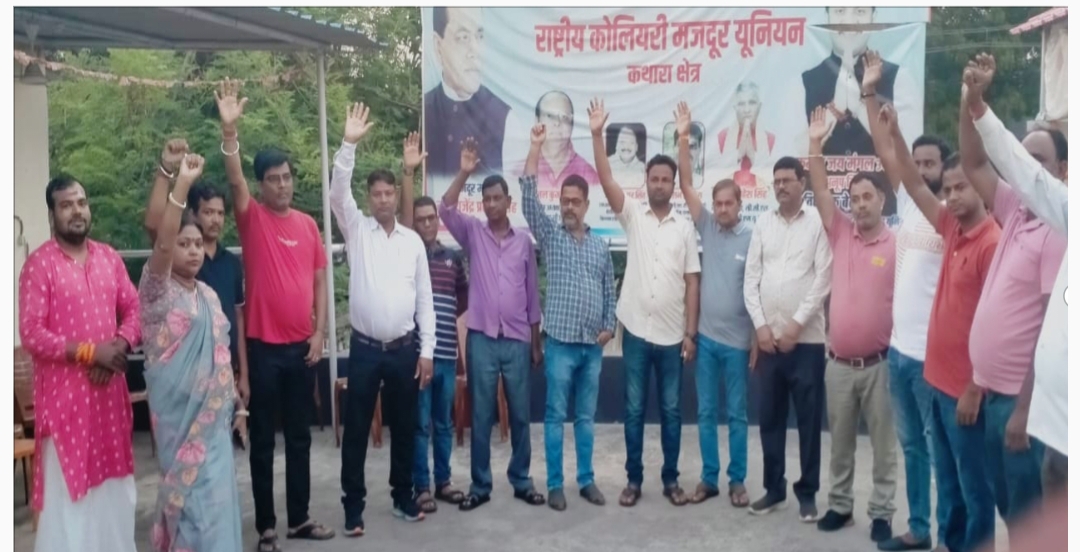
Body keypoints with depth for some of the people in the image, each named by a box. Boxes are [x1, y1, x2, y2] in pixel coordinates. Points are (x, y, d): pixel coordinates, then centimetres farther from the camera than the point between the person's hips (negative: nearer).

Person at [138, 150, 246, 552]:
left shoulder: (208, 294, 13)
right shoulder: (158, 289, -7)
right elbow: (161, 241, -26)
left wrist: (236, 402, 16)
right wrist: (181, 184, -30)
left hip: (214, 411, 7)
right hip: (180, 410, -7)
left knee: (214, 491, 12)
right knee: (194, 491, -4)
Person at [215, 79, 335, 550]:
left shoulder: (308, 224, 7)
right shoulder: (252, 218, -3)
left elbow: (319, 280, 10)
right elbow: (235, 179, -22)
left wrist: (319, 332, 2)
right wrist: (230, 130, -37)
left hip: (302, 346, 4)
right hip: (264, 346, -4)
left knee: (300, 436, 13)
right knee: (263, 438, 6)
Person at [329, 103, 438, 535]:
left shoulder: (413, 241, 5)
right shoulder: (356, 229, 1)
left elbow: (424, 299, 5)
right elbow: (337, 192, -18)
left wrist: (426, 350, 1)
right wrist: (349, 144, -29)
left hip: (405, 349, 2)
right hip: (365, 348, -2)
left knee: (404, 427, 12)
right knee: (356, 430, 4)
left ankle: (403, 497, 28)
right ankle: (353, 507, 17)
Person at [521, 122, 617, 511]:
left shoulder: (601, 246, 11)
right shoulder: (550, 236, 1)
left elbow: (609, 290, 15)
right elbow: (529, 196, -9)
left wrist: (609, 326, 1)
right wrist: (536, 147, -13)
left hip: (593, 345, 3)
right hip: (560, 342, -3)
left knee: (586, 416, 12)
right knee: (556, 416, 2)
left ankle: (586, 480, 22)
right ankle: (555, 485, 11)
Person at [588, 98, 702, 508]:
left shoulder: (685, 228, 4)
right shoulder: (632, 216, 3)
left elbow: (692, 283, 2)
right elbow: (606, 180, -11)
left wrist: (690, 333, -2)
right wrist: (596, 135, -21)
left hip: (672, 335, 1)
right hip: (636, 331, 0)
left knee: (671, 410, 10)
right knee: (634, 410, 7)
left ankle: (671, 479, 22)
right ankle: (633, 479, 19)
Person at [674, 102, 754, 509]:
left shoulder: (752, 238, -6)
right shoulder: (707, 228, 3)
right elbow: (685, 184, -2)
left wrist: (758, 340, -5)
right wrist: (683, 137, -11)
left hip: (738, 340, -3)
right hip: (705, 337, 3)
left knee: (737, 414, 8)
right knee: (706, 412, 10)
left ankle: (737, 481, 20)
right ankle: (709, 478, 21)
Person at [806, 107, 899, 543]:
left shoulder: (898, 245, -6)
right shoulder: (841, 234, 4)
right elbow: (820, 192, -1)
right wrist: (816, 144, -8)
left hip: (879, 364, -3)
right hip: (839, 363, 4)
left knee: (883, 444, 8)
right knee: (840, 443, 15)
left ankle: (882, 513, 21)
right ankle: (840, 505, 28)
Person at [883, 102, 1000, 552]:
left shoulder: (993, 244, -17)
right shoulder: (953, 230, 7)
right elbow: (915, 188, 17)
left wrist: (974, 389, -19)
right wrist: (894, 135, 9)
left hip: (965, 387, -8)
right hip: (939, 379, 8)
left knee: (974, 484, 6)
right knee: (948, 479, 18)